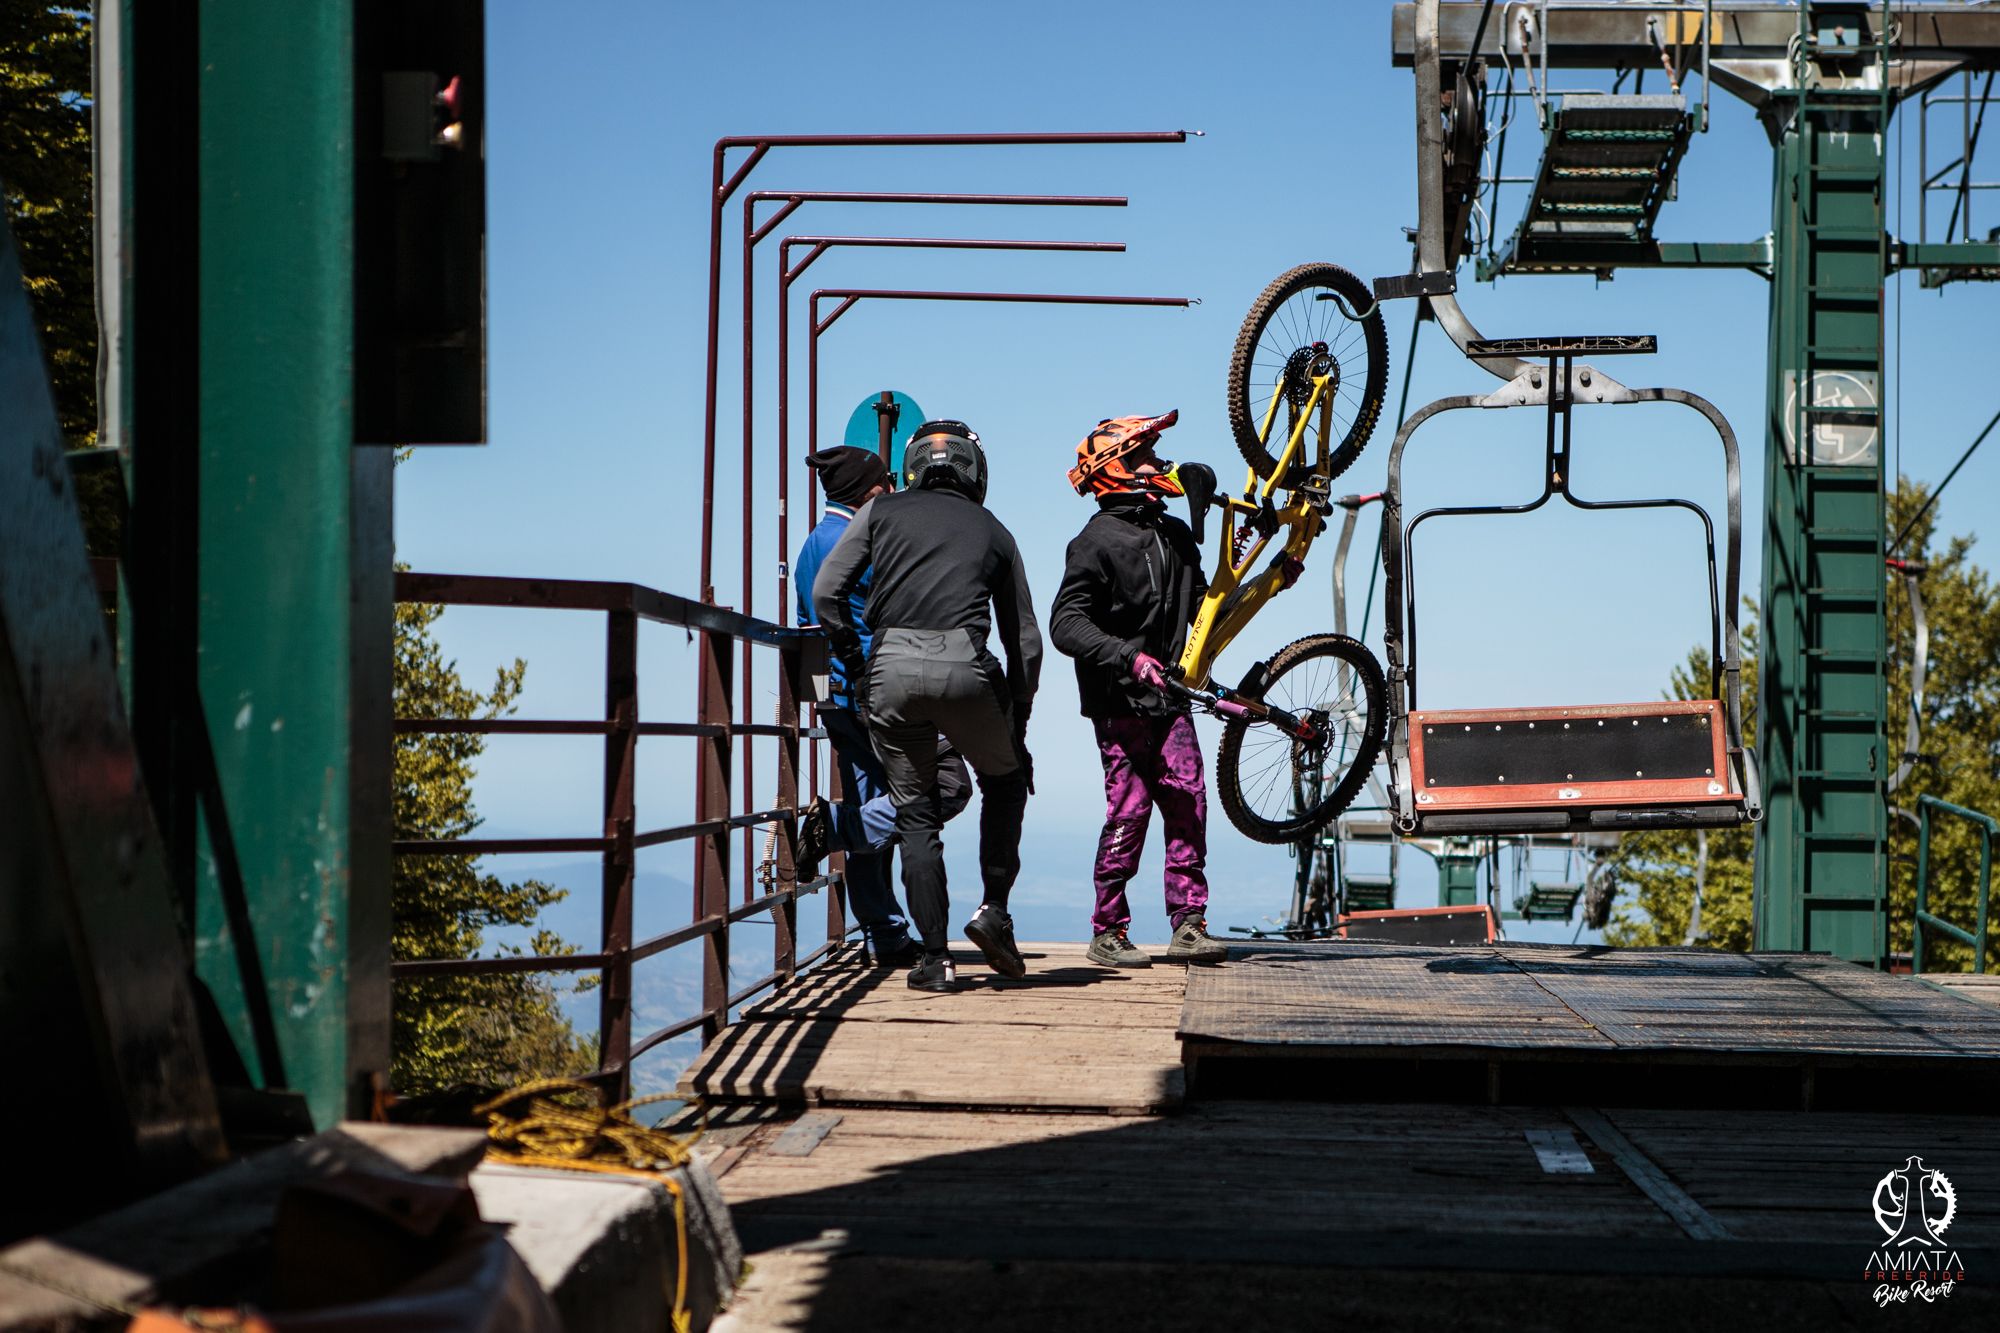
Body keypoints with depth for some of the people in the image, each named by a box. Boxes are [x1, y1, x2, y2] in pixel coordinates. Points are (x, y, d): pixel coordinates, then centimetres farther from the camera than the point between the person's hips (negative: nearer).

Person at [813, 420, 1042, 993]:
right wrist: (1017, 725, 29)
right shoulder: (993, 531, 22)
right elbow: (1025, 639, 22)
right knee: (1006, 777, 26)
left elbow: (826, 591, 8)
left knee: (916, 812, 13)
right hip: (964, 667, 0)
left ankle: (934, 956, 9)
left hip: (891, 667, 0)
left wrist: (852, 658, 20)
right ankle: (994, 909, 16)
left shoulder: (882, 510, 18)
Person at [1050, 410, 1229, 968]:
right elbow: (1066, 624, -16)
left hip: (1168, 696, 6)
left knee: (1188, 805, -1)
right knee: (1129, 811, -5)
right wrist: (1127, 657, -26)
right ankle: (1108, 932, 5)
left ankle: (1188, 924, 5)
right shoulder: (1097, 541, -8)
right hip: (1120, 700, -6)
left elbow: (1199, 606, 27)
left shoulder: (1176, 535, 14)